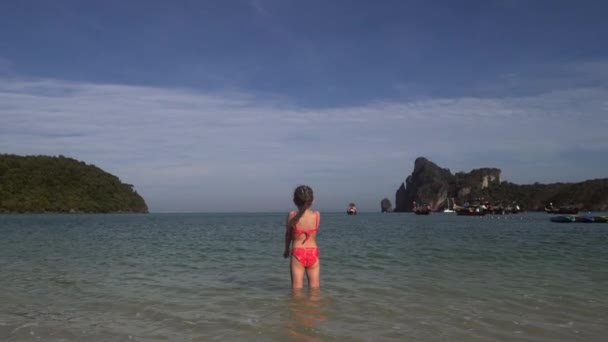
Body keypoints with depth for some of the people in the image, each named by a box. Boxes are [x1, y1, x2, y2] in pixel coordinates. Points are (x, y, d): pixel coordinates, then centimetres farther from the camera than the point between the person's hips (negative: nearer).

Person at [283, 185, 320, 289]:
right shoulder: (317, 215, -6)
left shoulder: (292, 215, -10)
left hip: (297, 254, -2)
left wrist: (286, 250, 22)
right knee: (314, 288, 12)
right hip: (313, 254, 2)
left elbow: (288, 234, 6)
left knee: (296, 289, 6)